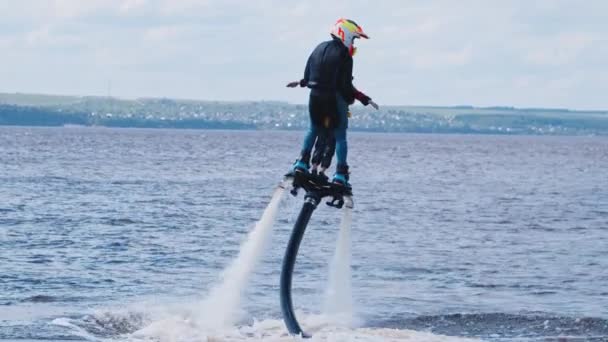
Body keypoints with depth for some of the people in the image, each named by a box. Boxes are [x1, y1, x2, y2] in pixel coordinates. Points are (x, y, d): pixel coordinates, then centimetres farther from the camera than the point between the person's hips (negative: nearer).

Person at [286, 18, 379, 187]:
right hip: (335, 98, -6)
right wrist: (365, 99, -13)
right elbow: (346, 86, -16)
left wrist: (300, 83, 31)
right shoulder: (344, 56, -12)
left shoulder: (319, 48, 8)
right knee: (340, 136, 3)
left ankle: (302, 163, 18)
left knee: (313, 130, 24)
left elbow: (308, 75, 10)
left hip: (315, 97, 6)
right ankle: (340, 174, 0)